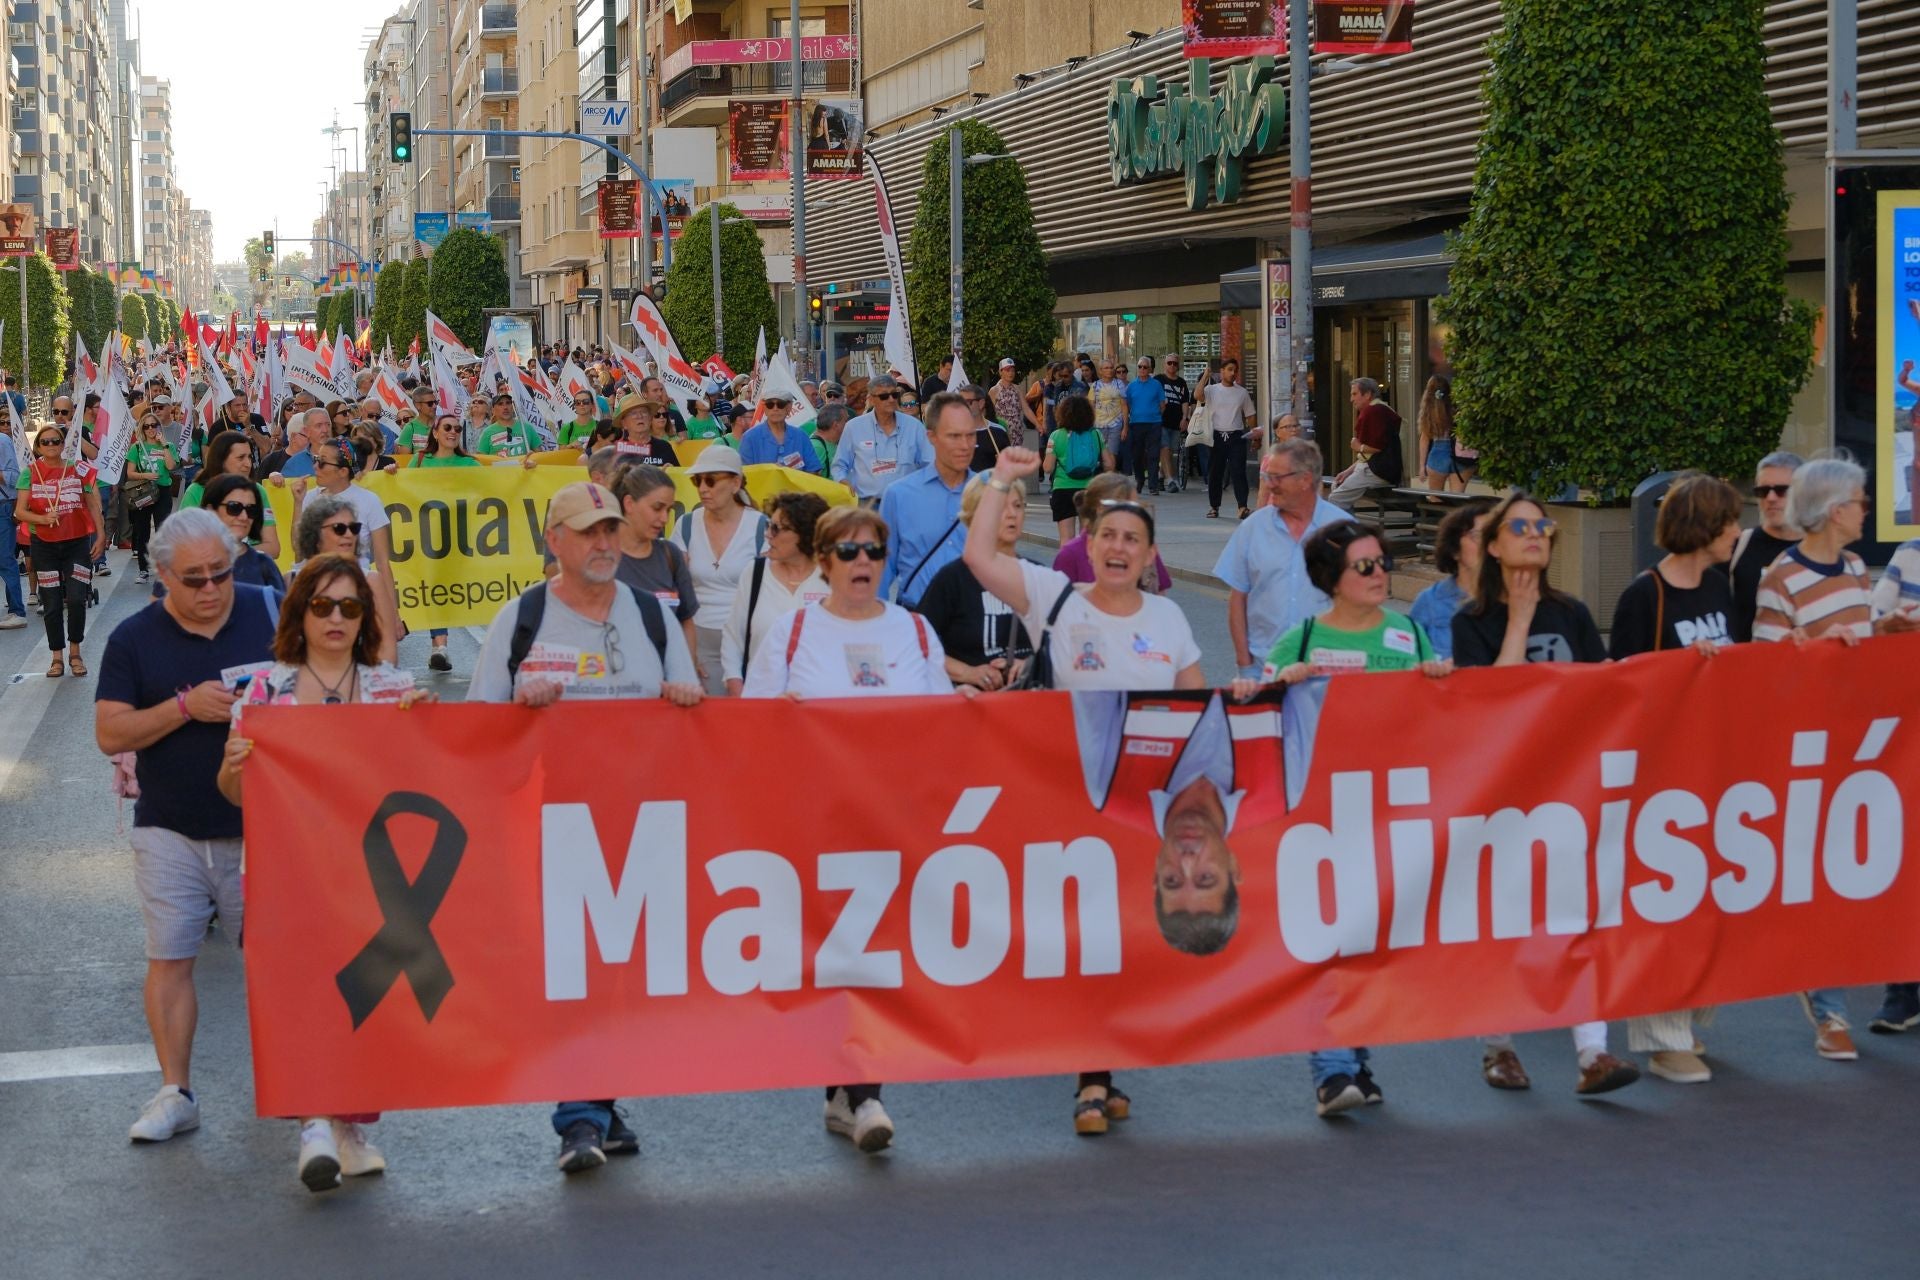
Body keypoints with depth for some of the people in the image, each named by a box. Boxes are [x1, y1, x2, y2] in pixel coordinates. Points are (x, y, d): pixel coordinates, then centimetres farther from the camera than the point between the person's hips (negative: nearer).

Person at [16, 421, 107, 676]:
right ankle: (57, 658, 14)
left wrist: (101, 536, 1)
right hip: (44, 545, 0)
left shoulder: (79, 470, 1)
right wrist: (43, 518, -21)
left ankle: (75, 653, 9)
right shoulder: (30, 473, -2)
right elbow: (20, 512, -5)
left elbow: (94, 506, 7)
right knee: (52, 604, 4)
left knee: (77, 599, -9)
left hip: (77, 542, 0)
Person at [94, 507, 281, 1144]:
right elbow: (110, 733, -6)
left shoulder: (270, 613, 0)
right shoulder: (135, 638, -1)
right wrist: (186, 706, -19)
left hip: (259, 824, 0)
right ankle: (175, 1093, 8)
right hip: (171, 830, 0)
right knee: (169, 958, 0)